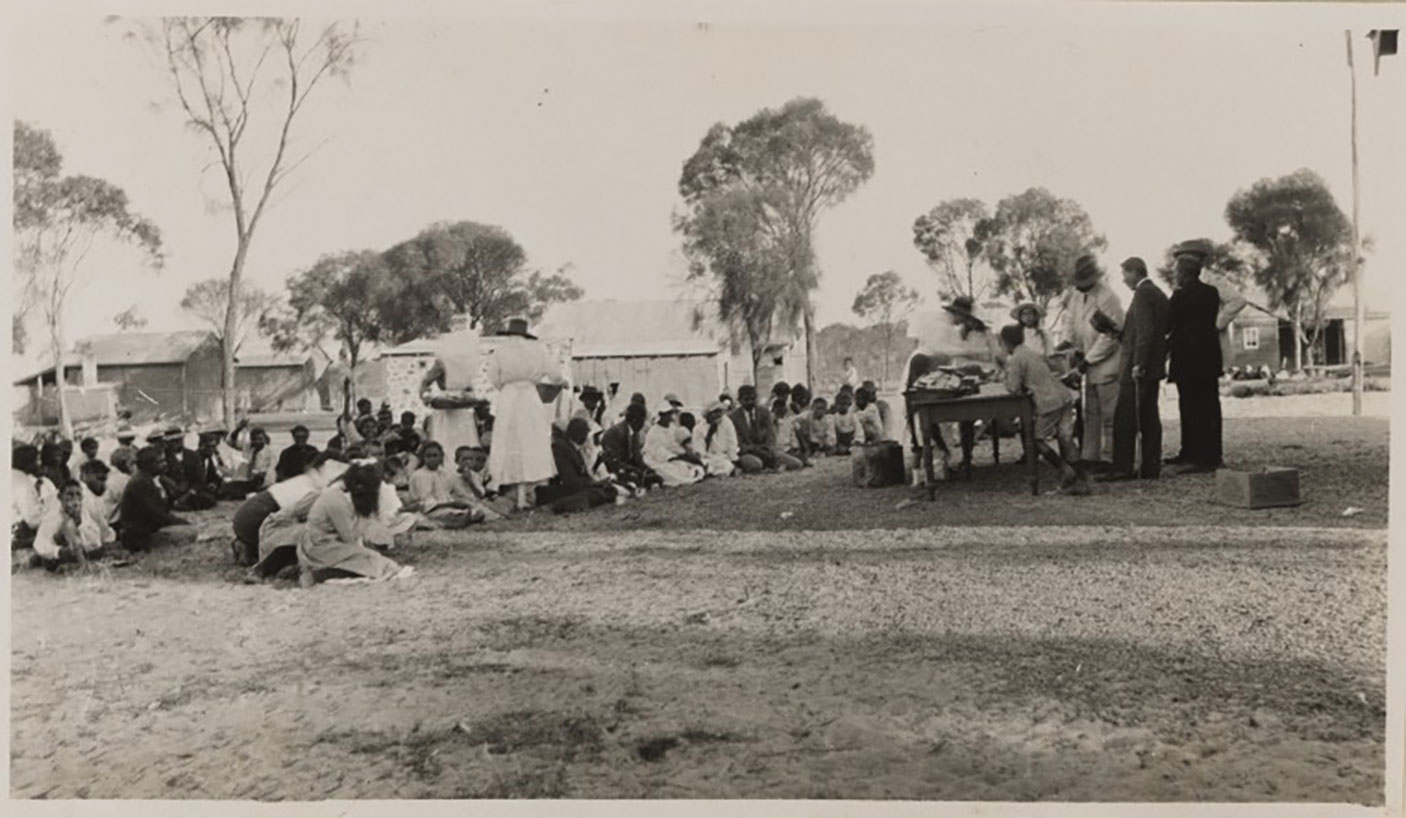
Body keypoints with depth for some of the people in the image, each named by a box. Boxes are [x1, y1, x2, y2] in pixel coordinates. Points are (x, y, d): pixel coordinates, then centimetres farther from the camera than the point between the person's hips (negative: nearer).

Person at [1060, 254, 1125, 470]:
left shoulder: (1107, 299, -17)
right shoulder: (1076, 294, 6)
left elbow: (1108, 337, -18)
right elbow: (1070, 318, 12)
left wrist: (1088, 360, -16)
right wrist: (1073, 347, -3)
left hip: (1106, 364, -8)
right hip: (1090, 364, 8)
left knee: (1109, 414, -3)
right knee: (1090, 414, 13)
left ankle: (1110, 458, 2)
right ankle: (1090, 457, 20)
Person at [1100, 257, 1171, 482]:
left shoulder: (1142, 294, -13)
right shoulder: (1159, 294, 16)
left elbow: (1145, 332, -21)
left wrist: (1137, 364, -21)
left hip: (1137, 368, -10)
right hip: (1153, 366, 10)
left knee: (1125, 420, -7)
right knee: (1149, 418, 10)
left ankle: (1122, 468, -7)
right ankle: (1151, 467, 12)